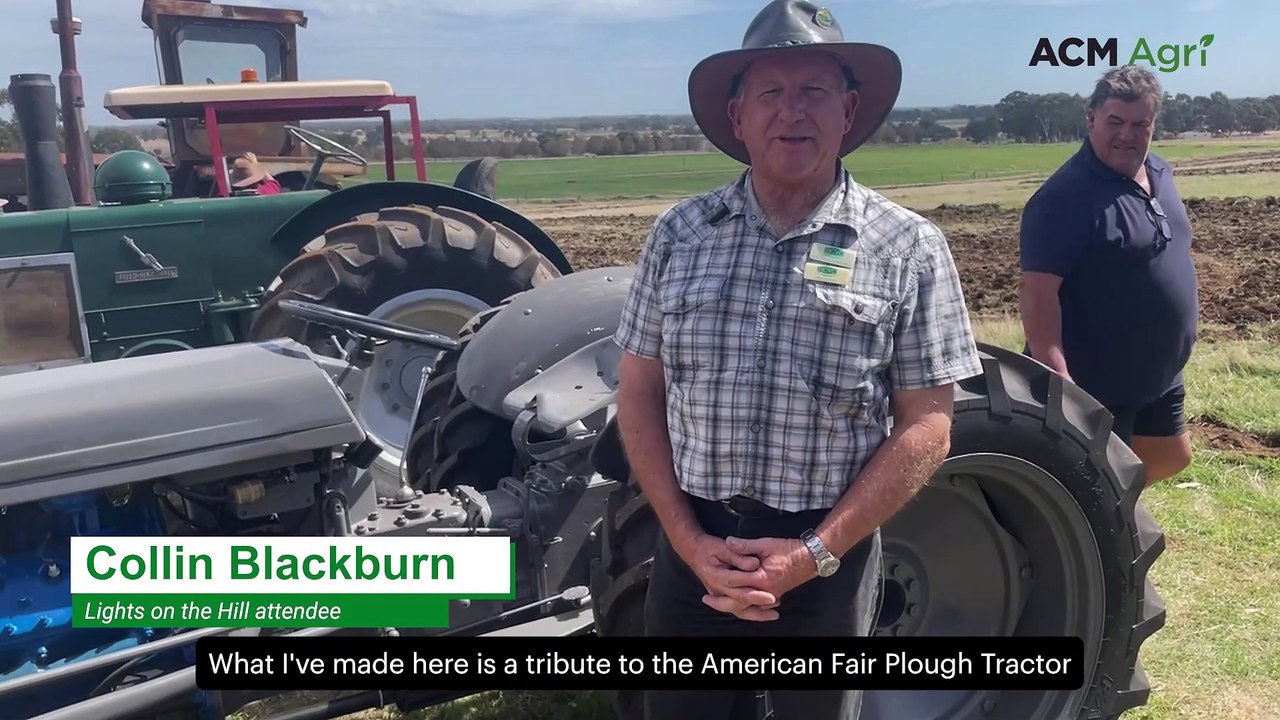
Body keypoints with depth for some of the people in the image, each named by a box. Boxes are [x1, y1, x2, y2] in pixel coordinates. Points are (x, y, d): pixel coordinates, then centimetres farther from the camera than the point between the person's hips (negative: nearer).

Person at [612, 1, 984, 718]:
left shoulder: (908, 247, -6)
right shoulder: (680, 233, 0)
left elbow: (925, 429, -7)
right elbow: (639, 396, 2)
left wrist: (815, 553, -14)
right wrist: (689, 539, -8)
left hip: (829, 560, -1)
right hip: (692, 550, 2)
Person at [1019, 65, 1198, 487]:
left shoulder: (1158, 173, 5)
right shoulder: (1065, 197, -23)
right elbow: (1037, 292, -27)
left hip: (1160, 374, 9)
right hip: (1097, 383, -9)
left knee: (1172, 456, 23)